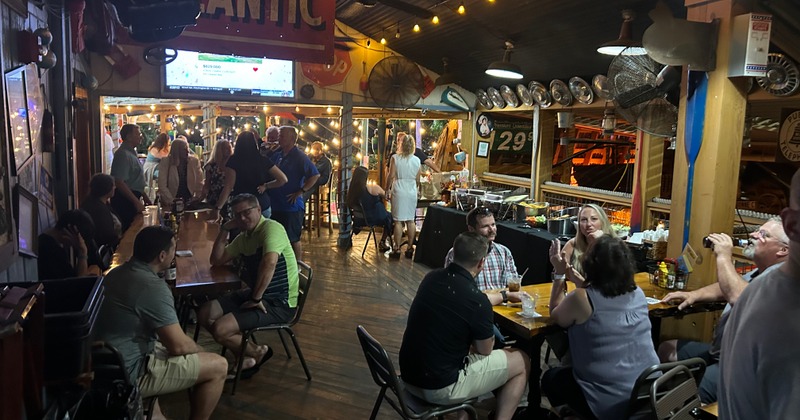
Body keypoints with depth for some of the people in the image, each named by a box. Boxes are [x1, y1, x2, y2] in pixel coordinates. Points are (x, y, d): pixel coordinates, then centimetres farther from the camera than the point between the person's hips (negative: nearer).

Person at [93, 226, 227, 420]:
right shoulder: (153, 286, -24)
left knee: (191, 352, 23)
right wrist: (201, 352, 0)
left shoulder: (117, 273, 5)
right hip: (128, 374, -10)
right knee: (218, 366, -6)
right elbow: (179, 345, -22)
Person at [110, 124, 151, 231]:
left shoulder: (132, 152, 14)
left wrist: (143, 196, 21)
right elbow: (119, 183, -24)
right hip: (124, 201, -10)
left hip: (131, 198, 10)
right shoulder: (123, 154, -17)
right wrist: (136, 202, -24)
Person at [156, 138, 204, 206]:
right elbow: (162, 185, -9)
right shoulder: (165, 162, -6)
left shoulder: (194, 160, -2)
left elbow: (199, 183, 0)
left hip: (189, 201, 1)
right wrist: (171, 201, -19)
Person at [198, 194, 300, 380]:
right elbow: (217, 260, 16)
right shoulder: (243, 237, 12)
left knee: (219, 329, -18)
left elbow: (269, 263, -35)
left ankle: (257, 353, 10)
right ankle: (247, 357, 14)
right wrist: (225, 229, 5)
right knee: (205, 315, 4)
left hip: (279, 303, -9)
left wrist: (256, 299, -25)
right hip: (255, 294, 10)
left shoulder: (271, 228, -18)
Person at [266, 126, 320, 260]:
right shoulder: (276, 154, 10)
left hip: (292, 206, -7)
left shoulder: (300, 157, -10)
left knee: (293, 239, 1)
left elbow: (315, 175, -16)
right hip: (275, 204, 7)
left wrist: (300, 192, -18)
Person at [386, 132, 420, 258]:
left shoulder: (395, 158, -6)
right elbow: (417, 180, 8)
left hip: (399, 191, -3)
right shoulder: (416, 160, 4)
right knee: (410, 220, 8)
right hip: (412, 192, 3)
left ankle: (397, 248, 2)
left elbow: (391, 176, -7)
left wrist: (388, 189, 4)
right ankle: (410, 248, 11)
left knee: (398, 220, 0)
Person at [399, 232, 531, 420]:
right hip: (439, 387, -7)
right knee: (522, 362, 9)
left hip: (409, 376, 7)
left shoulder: (431, 278, -3)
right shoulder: (477, 301, -23)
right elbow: (485, 351, -3)